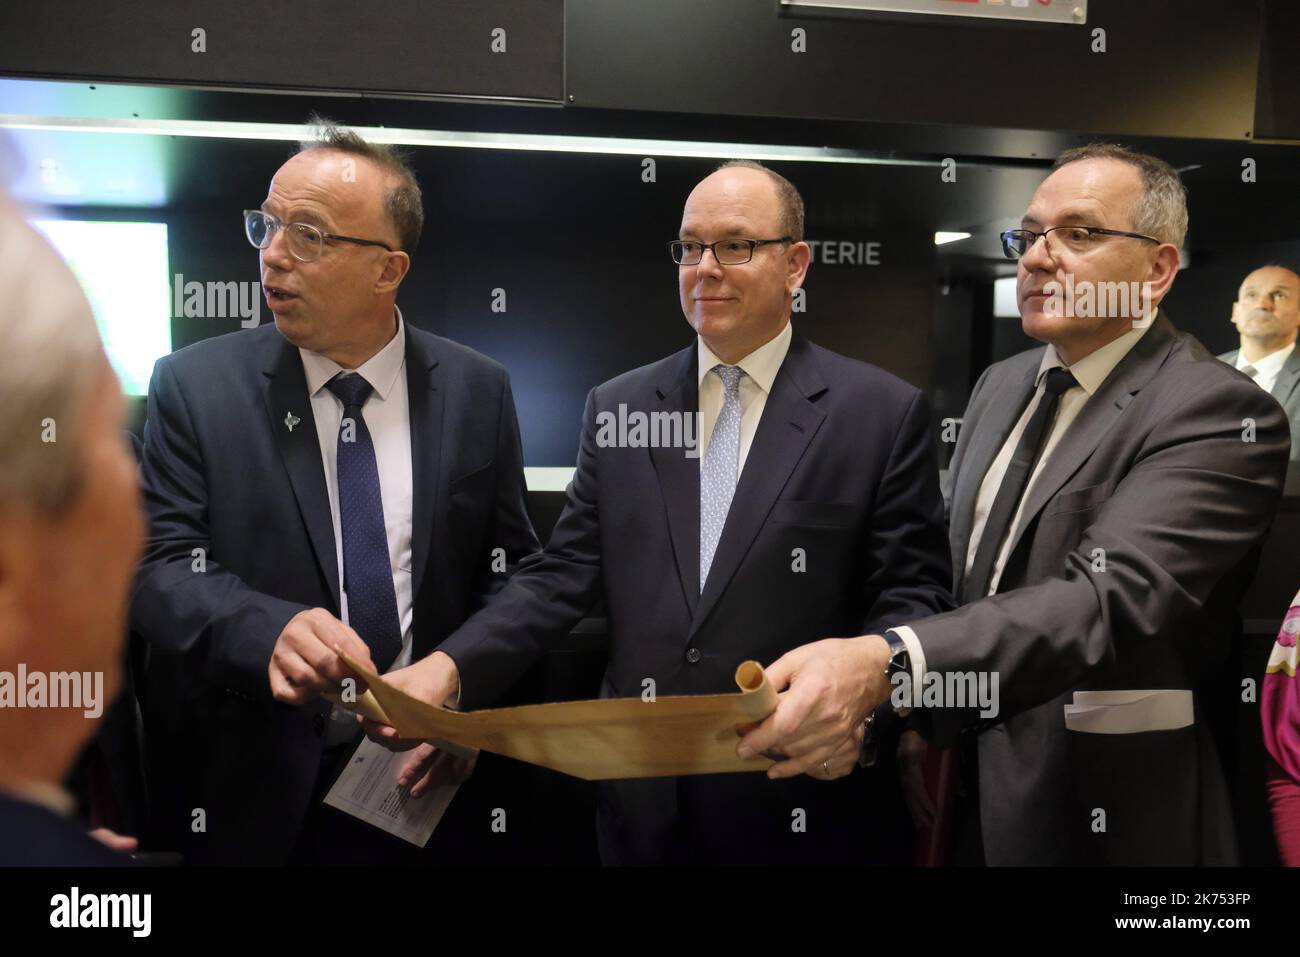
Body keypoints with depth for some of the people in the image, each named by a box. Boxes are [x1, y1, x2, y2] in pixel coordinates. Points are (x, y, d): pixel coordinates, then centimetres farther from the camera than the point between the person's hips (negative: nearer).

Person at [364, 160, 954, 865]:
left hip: (809, 808, -3)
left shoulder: (883, 412, -5)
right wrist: (450, 666, -13)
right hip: (642, 801, 3)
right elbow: (564, 572, 1)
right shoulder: (617, 407, 5)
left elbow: (914, 595, -6)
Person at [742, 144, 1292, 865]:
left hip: (1101, 820, -6)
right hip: (965, 788, 6)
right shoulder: (1000, 383, 6)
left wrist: (888, 666, -46)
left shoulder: (1220, 413, -18)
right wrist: (925, 717, 5)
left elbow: (1114, 599, -33)